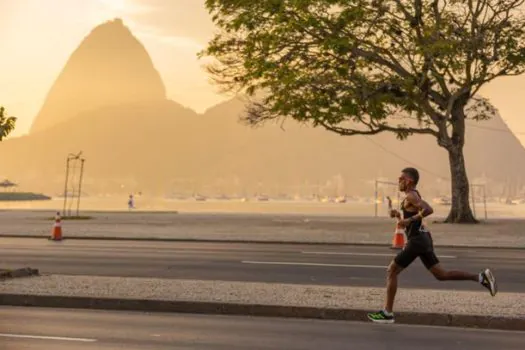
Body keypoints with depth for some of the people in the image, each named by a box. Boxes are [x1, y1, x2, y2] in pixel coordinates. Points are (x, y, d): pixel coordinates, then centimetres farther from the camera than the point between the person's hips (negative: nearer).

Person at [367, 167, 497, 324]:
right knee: (441, 275, 10)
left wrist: (409, 219, -22)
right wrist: (397, 215, 9)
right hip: (423, 239, 10)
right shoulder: (413, 196, 19)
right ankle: (481, 277, 3)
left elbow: (429, 209, -28)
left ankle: (387, 313, 1)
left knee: (391, 271, -1)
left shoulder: (411, 195, -10)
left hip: (416, 241, -10)